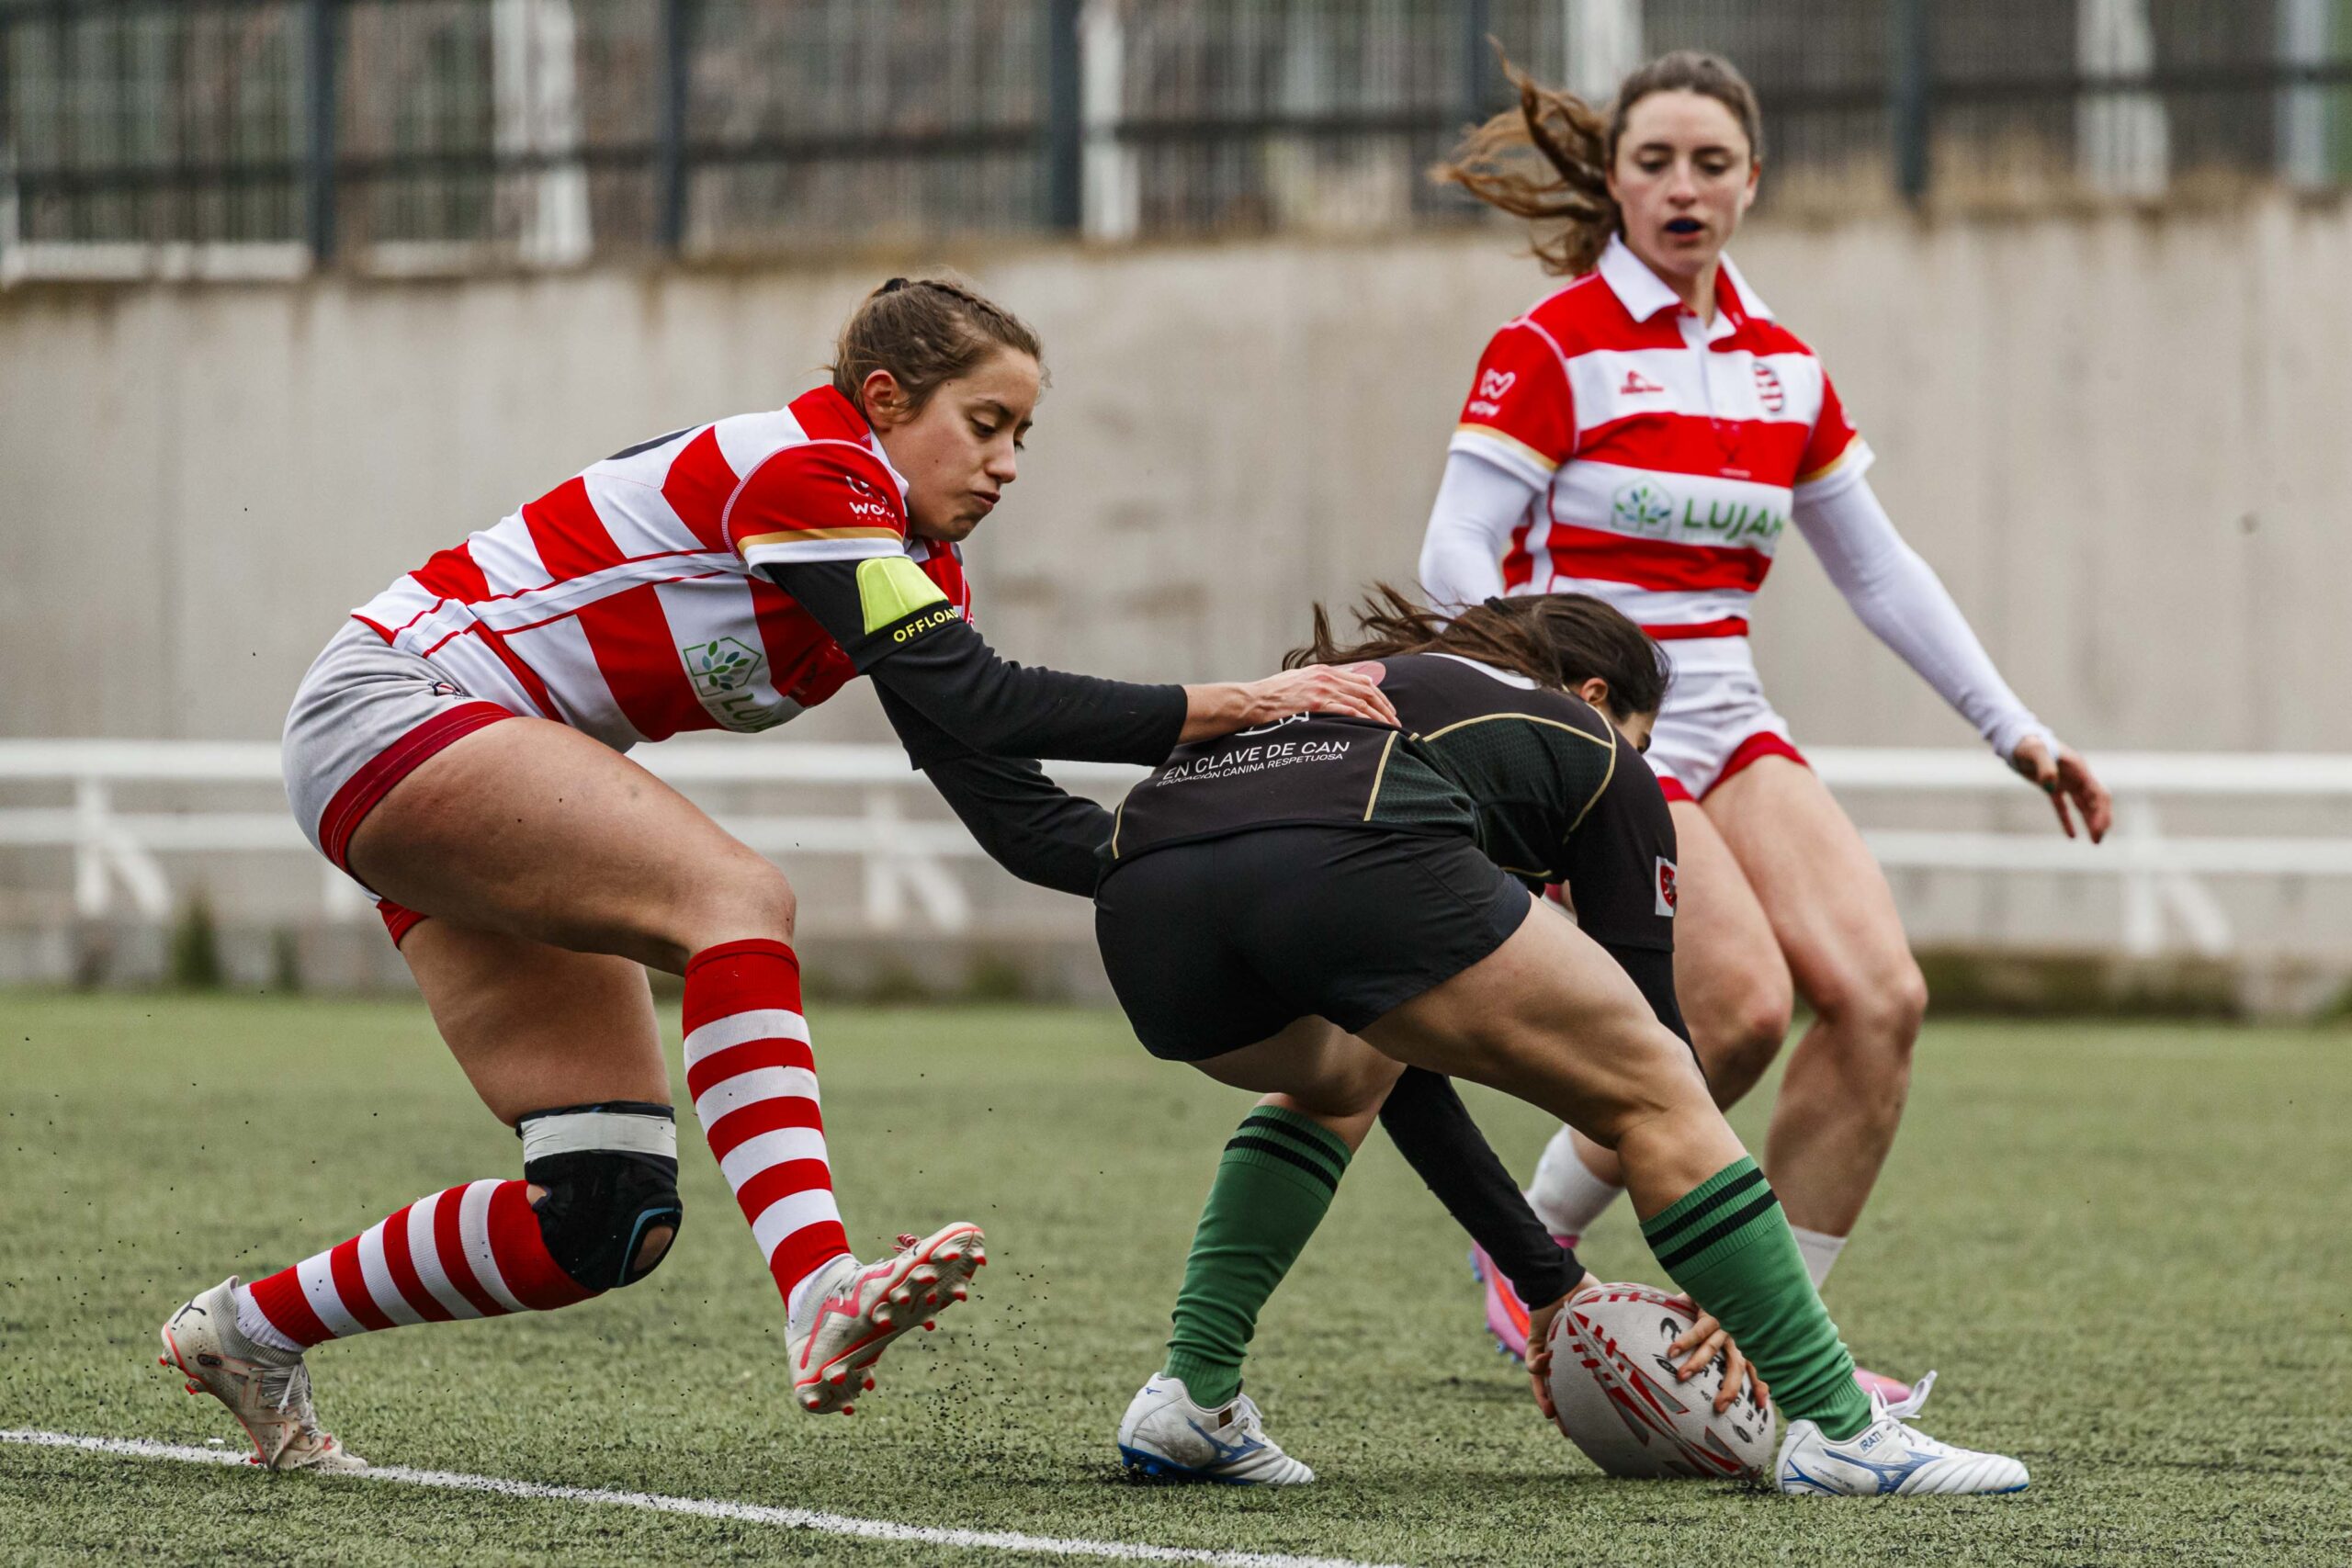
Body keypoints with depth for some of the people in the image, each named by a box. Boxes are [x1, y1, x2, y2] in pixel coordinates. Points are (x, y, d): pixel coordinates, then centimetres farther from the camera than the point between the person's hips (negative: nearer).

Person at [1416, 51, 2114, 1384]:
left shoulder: (1781, 364, 12)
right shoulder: (1552, 348, -6)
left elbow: (1877, 568, 19)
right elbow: (1456, 556, -13)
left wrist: (2013, 727, 14)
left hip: (1727, 717, 6)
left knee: (1880, 994, -14)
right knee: (1743, 1008, -24)